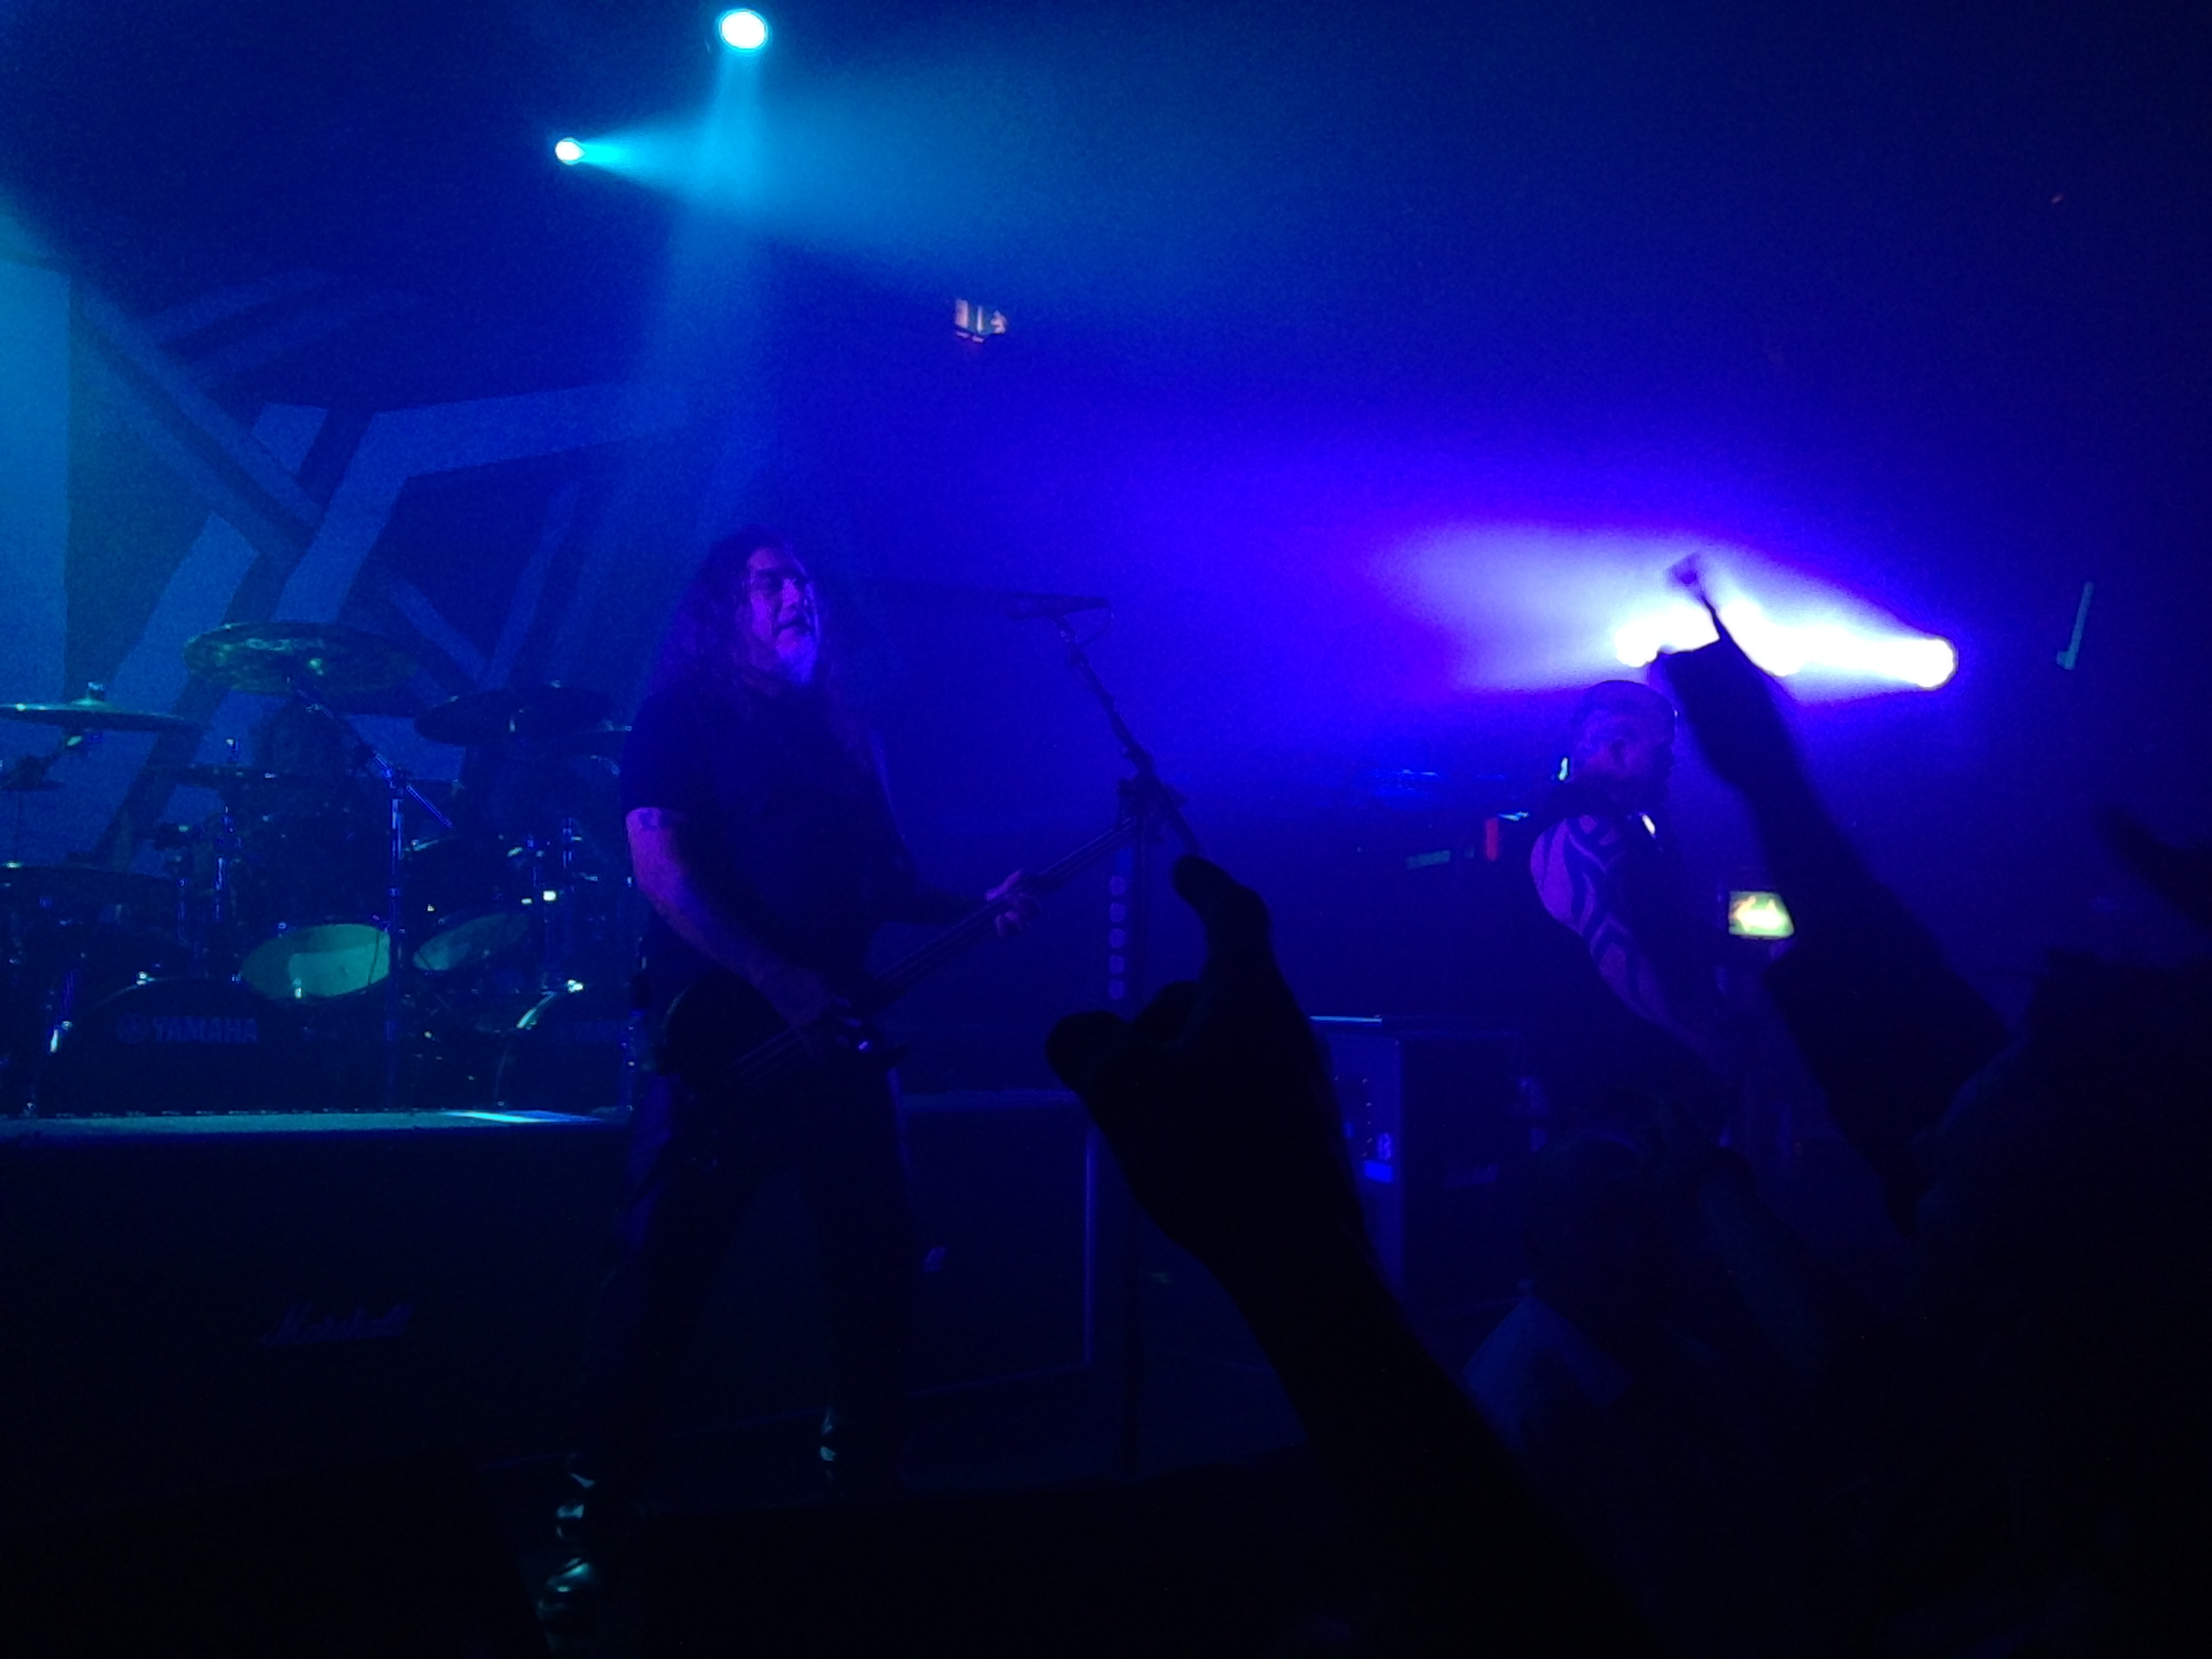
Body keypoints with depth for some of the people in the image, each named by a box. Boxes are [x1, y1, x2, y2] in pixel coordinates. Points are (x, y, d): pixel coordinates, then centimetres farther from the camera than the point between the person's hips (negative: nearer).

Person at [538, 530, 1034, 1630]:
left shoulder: (840, 735, 20)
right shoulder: (681, 718, 2)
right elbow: (660, 863, -11)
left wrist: (977, 910, 2)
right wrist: (780, 982, -20)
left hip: (835, 1039, 6)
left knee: (879, 1268, 8)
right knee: (659, 1279, -9)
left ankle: (864, 1479, 23)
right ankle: (593, 1526, -3)